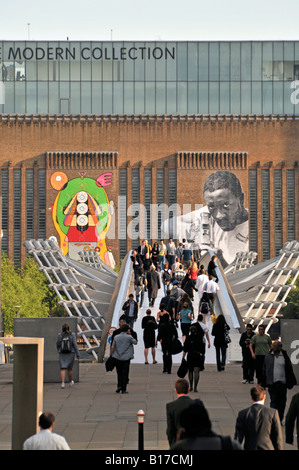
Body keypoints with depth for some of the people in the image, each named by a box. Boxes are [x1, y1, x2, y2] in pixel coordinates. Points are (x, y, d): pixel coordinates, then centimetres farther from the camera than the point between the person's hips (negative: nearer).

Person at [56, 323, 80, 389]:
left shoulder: (60, 335, -5)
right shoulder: (72, 335, -7)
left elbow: (58, 344, 6)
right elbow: (75, 344, -10)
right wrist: (78, 354, -6)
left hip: (62, 354, 0)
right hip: (70, 354, 1)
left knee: (62, 369, -3)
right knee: (69, 368, 16)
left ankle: (63, 383, -19)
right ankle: (71, 382, 32)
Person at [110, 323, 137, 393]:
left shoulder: (116, 337, 1)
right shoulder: (129, 337, -8)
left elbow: (112, 347, 2)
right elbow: (135, 342, 9)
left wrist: (111, 355, 13)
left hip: (117, 357, 3)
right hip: (126, 358, -3)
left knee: (119, 373, 15)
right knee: (125, 373, 3)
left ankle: (119, 386, 2)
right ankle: (123, 389, 3)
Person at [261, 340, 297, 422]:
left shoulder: (284, 356, 0)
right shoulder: (268, 356, 3)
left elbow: (289, 370, 5)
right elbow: (264, 370, 8)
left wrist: (290, 383, 2)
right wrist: (263, 383, 6)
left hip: (282, 383, 0)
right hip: (271, 383, 0)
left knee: (282, 402, 7)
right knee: (273, 401, -4)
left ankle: (280, 419, 18)